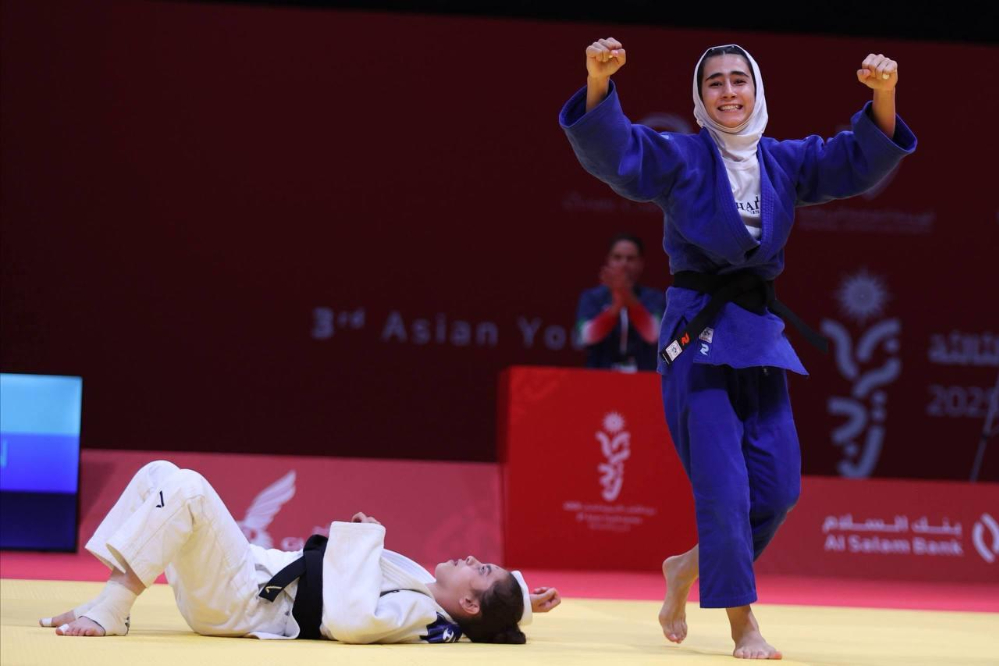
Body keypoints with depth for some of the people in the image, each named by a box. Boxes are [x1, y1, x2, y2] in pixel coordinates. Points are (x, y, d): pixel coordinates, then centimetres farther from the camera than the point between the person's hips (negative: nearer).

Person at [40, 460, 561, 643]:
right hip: (257, 570, 9)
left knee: (185, 489, -28)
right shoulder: (427, 594, 7)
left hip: (241, 602, -9)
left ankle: (107, 614, -20)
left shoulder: (416, 615, -19)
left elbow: (348, 617, -37)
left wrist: (366, 539, -24)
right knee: (159, 474, 7)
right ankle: (104, 604, 4)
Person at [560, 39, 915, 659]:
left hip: (760, 334, 5)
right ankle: (743, 624, -1)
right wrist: (599, 80, -36)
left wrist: (884, 96, -17)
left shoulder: (785, 161, 10)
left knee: (778, 486, 3)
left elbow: (861, 160, 2)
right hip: (698, 334, -5)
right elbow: (612, 149, -17)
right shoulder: (679, 159, -2)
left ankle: (689, 568, 27)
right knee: (723, 484, -11)